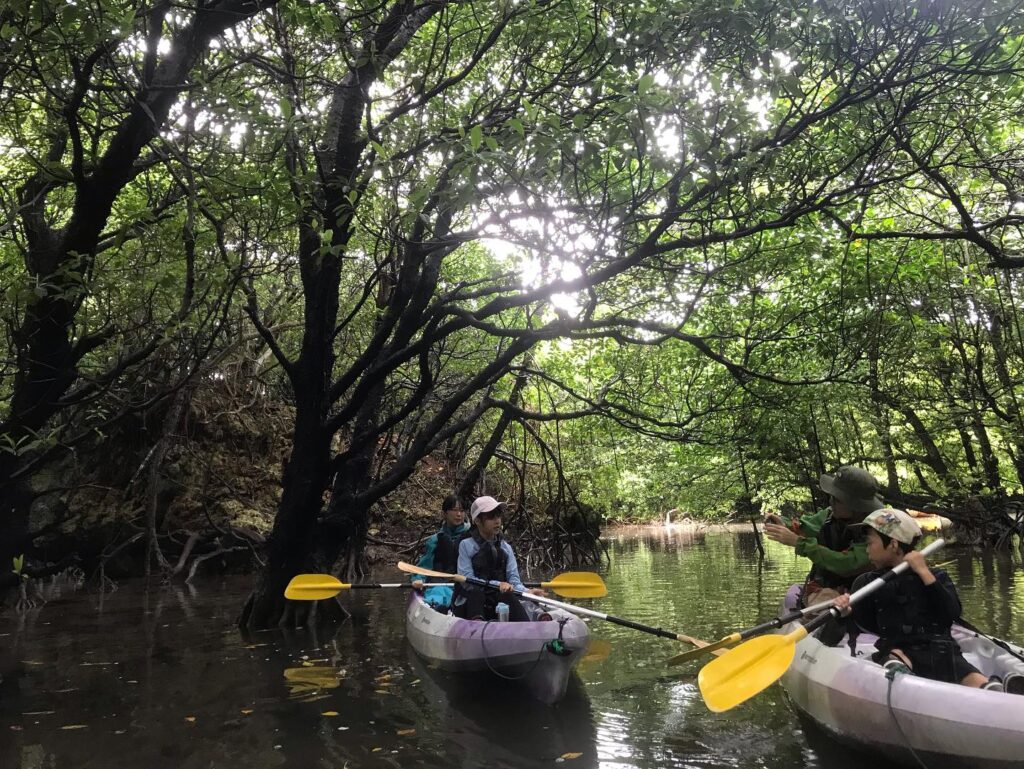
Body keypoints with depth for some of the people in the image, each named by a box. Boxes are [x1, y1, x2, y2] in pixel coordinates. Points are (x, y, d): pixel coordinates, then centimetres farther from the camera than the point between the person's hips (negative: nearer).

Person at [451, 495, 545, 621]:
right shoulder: (466, 545, -2)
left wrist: (527, 592, -18)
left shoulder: (505, 548, 10)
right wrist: (496, 584, -22)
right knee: (476, 593, -34)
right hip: (469, 604, -3)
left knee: (509, 597, -28)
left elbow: (514, 580, 4)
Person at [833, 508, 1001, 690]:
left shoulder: (935, 576, 16)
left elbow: (952, 614, -1)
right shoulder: (866, 584, 18)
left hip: (941, 653, 1)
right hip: (897, 650, -1)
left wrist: (925, 573, -4)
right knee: (893, 659, -37)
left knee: (980, 684, -28)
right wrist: (848, 612, -6)